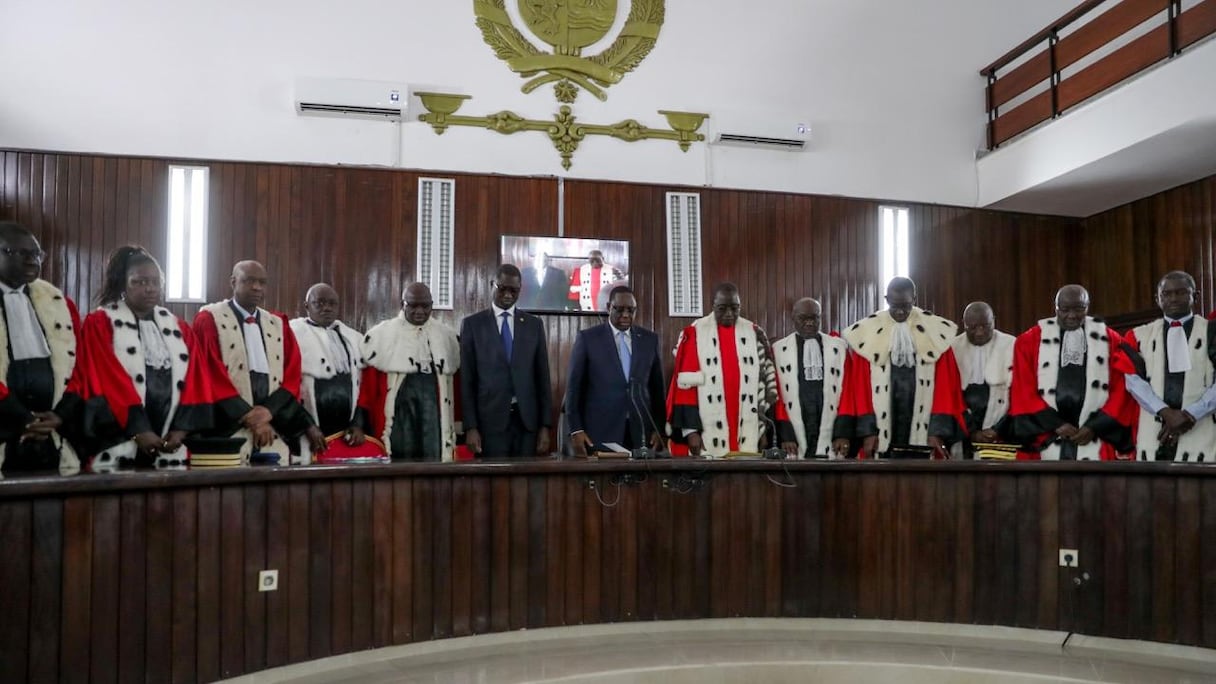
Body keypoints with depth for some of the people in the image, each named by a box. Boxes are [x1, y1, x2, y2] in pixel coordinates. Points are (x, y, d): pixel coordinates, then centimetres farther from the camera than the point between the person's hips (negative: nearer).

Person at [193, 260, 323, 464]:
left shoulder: (278, 324, 15)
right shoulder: (210, 319, 2)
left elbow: (293, 375, 6)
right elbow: (212, 375, -7)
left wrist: (269, 410, -11)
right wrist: (249, 416, -13)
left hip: (274, 433, 4)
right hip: (230, 429, -4)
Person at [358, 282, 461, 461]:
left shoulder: (447, 336, 9)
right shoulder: (381, 335, 0)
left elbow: (455, 385, 11)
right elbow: (366, 385, -2)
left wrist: (456, 425, 9)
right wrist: (359, 424, -6)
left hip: (435, 420, 2)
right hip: (397, 418, -2)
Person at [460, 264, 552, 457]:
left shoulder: (534, 324, 10)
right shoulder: (472, 324, 4)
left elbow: (542, 378, 8)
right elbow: (466, 380, 1)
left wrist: (545, 426, 3)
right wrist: (470, 427, -6)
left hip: (527, 420, 2)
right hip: (490, 421, -2)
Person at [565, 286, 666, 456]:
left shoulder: (649, 339, 9)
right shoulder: (587, 338, 1)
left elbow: (657, 386, 12)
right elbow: (574, 386, 0)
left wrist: (659, 428, 5)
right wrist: (576, 429, -6)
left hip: (641, 434, 3)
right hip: (599, 434, -2)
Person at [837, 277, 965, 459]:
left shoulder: (935, 333, 2)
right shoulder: (867, 333, 1)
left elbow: (945, 387, 1)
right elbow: (860, 387, 1)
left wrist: (938, 431, -7)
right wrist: (867, 430, -6)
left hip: (922, 436, 0)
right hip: (881, 437, 0)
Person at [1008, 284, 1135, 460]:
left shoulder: (1110, 341, 10)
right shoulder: (1030, 341, 6)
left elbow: (1121, 390, 4)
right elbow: (1024, 392, 1)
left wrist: (1094, 427, -7)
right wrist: (1055, 424, -9)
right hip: (1046, 444, 0)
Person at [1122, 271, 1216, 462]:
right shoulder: (1140, 336, 13)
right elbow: (1134, 379, 0)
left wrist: (1190, 415, -12)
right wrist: (1165, 412, -12)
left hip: (1200, 435, -1)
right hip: (1152, 435, 1)